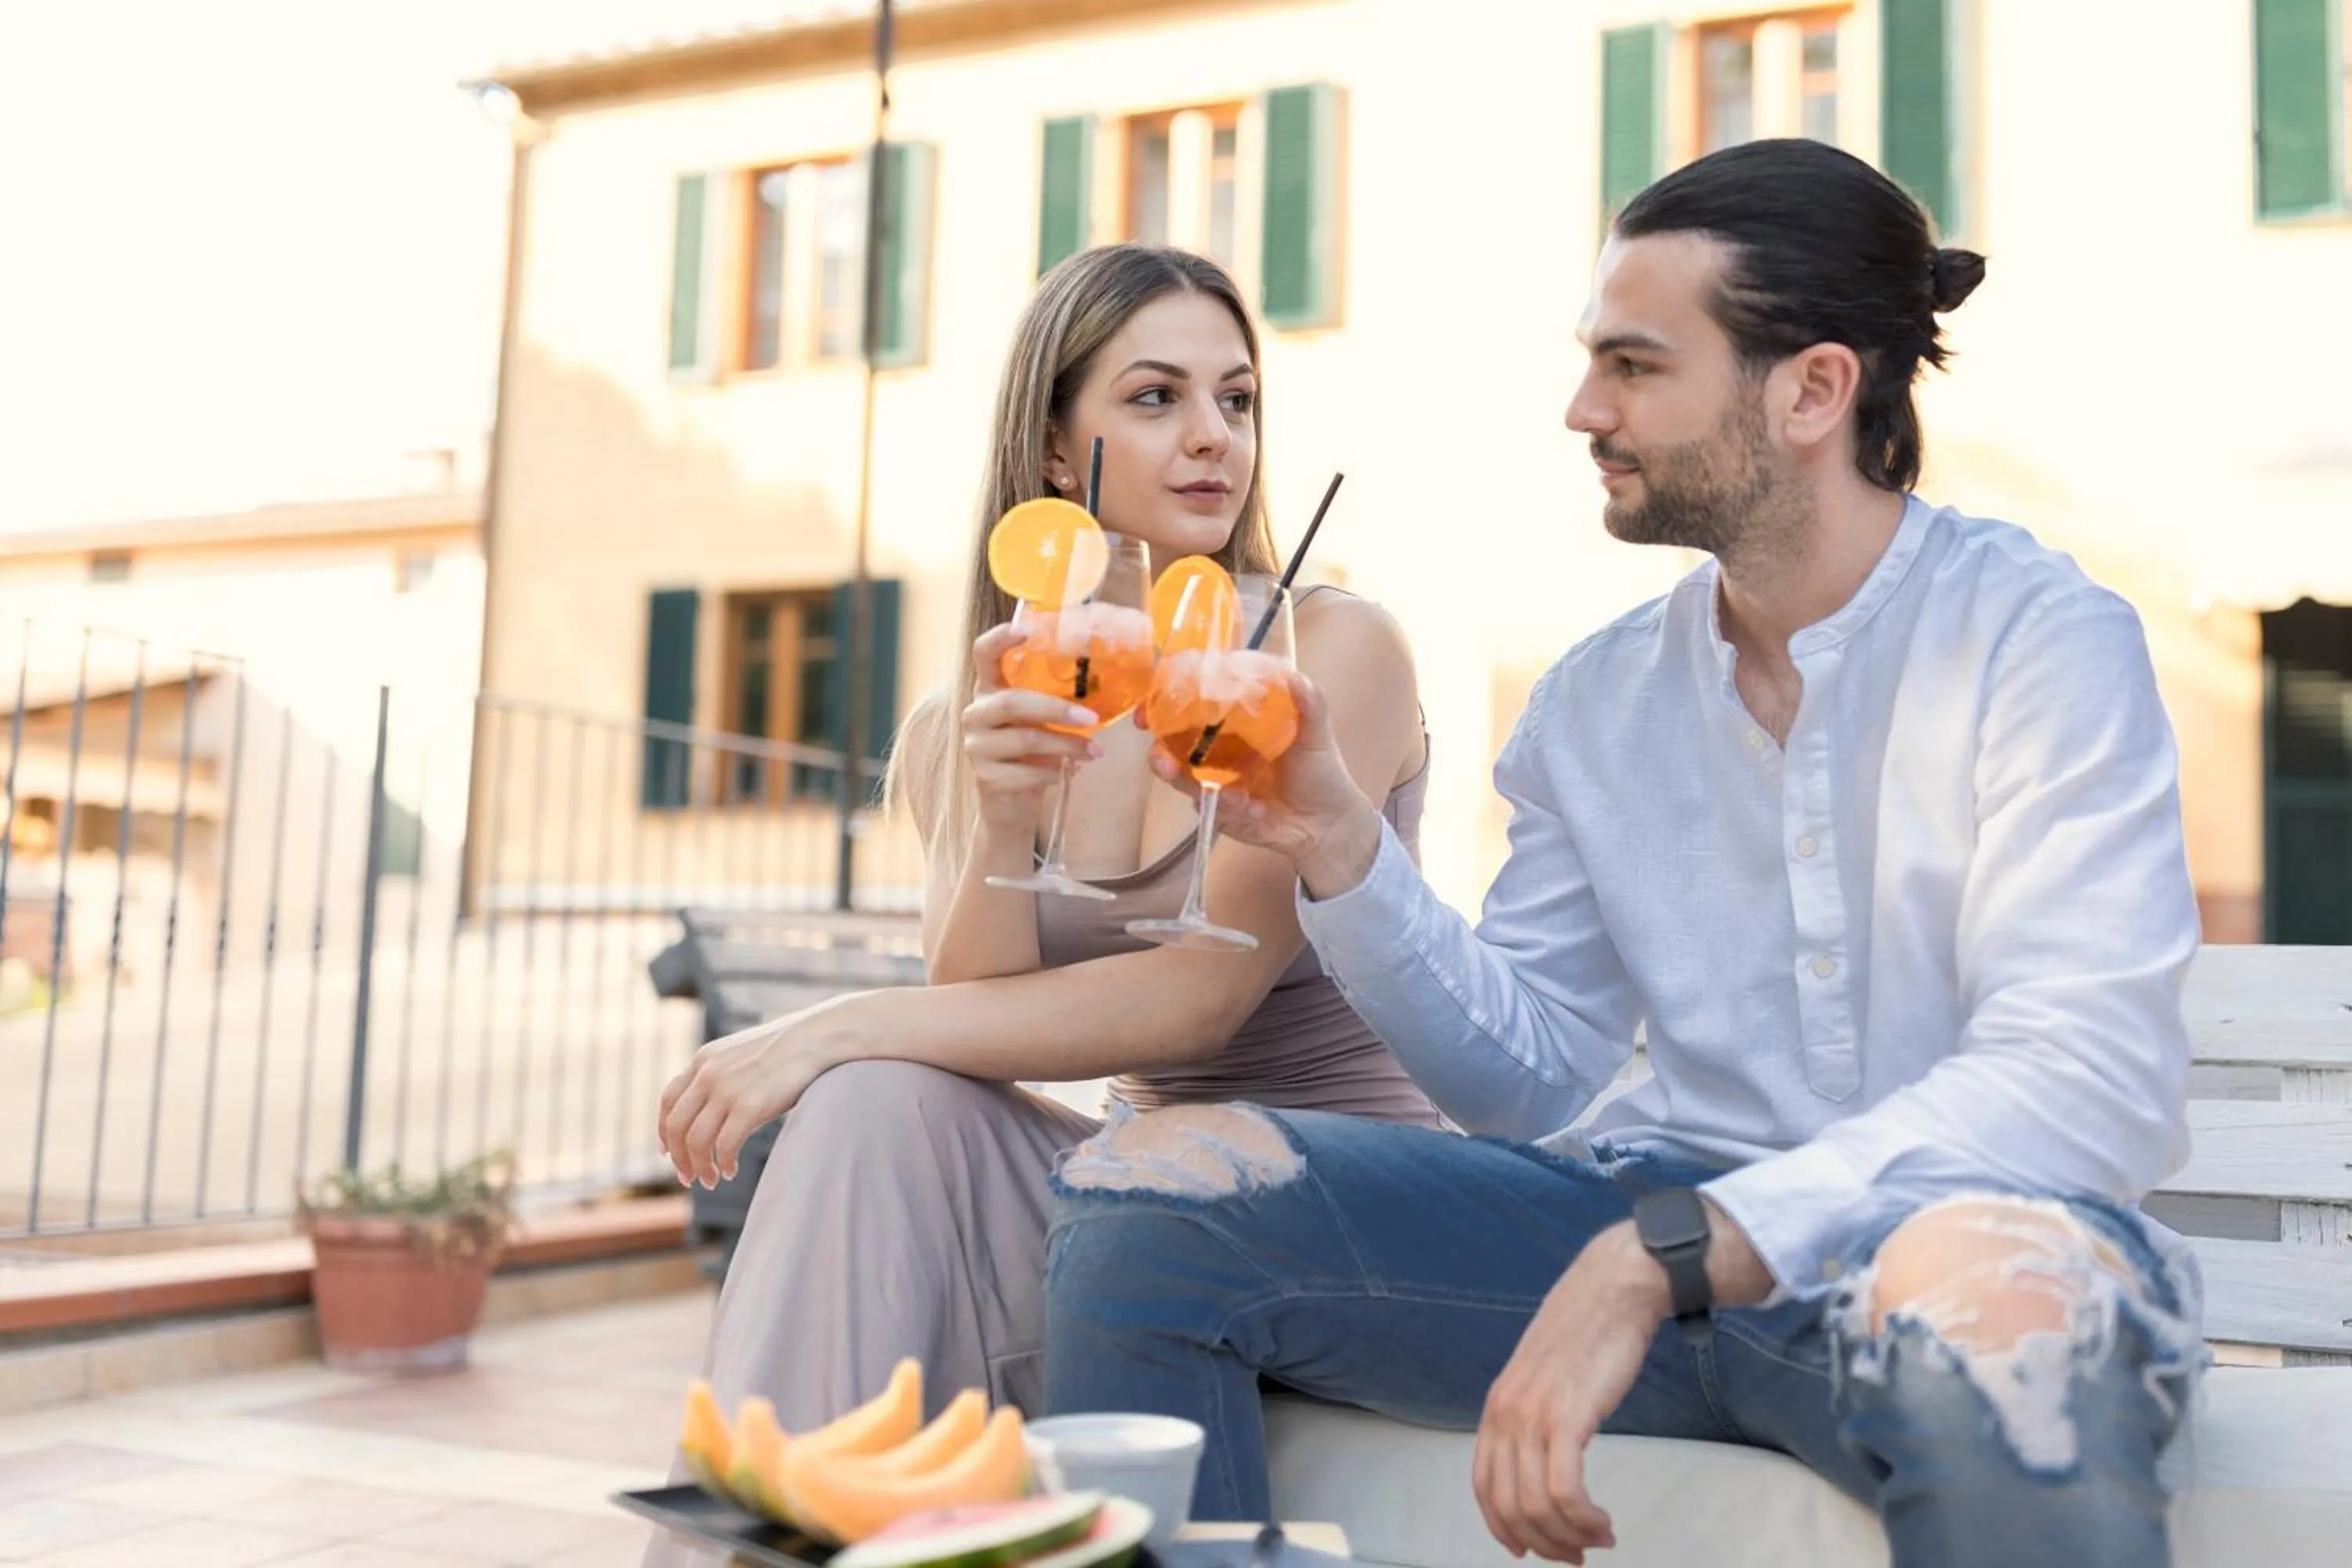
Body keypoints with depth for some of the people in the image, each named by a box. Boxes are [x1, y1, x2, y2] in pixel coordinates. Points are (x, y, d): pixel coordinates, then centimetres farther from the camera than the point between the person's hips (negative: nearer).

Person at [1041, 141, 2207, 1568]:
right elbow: (1531, 1075, 10)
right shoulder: (1597, 701, 9)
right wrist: (1337, 849, -6)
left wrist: (1660, 1258, -28)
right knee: (1158, 1178, -10)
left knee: (1995, 1282, -41)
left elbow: (2091, 1079, -19)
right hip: (1670, 1224, 5)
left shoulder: (2040, 642, -7)